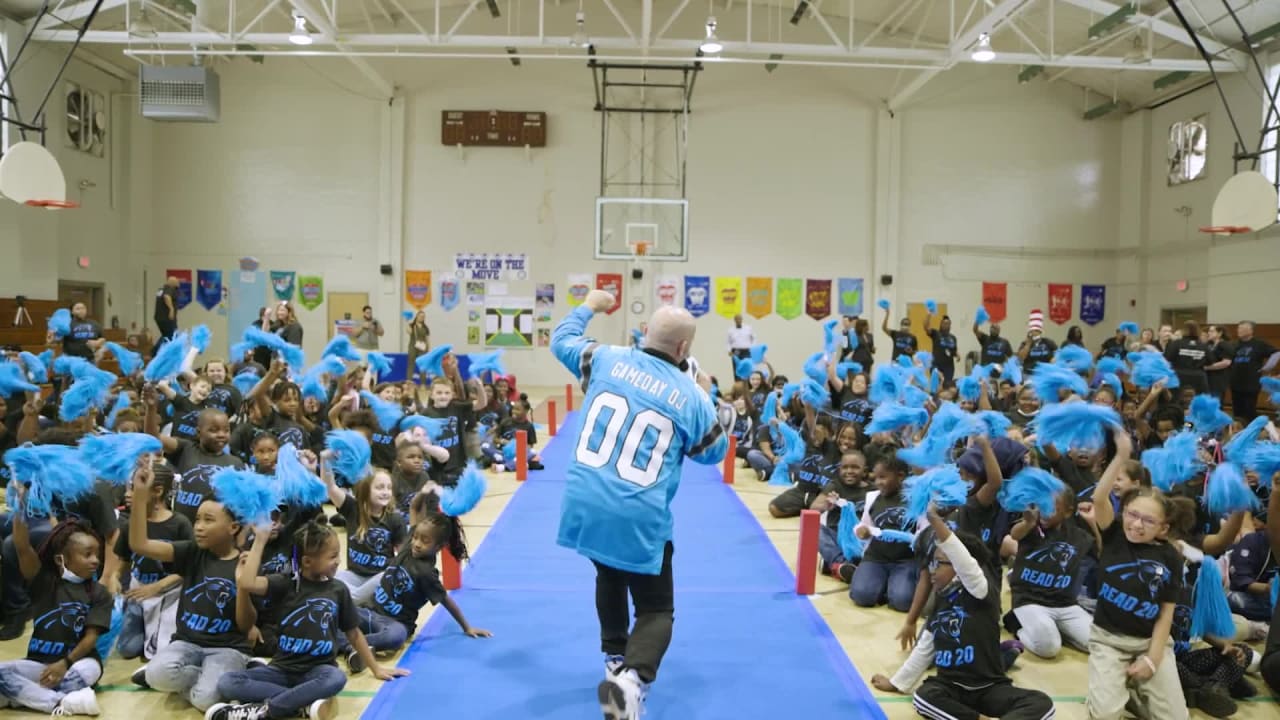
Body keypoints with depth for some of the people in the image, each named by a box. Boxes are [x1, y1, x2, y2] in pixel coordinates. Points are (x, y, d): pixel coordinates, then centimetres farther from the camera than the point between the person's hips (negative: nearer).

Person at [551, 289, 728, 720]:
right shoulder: (691, 397, -1)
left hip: (585, 507, 4)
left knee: (609, 576, 33)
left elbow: (561, 339, 21)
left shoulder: (607, 359, 2)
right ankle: (631, 680, -16)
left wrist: (589, 306, 37)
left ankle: (616, 663, 40)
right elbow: (715, 452, 16)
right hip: (638, 521, -3)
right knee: (656, 609, 10)